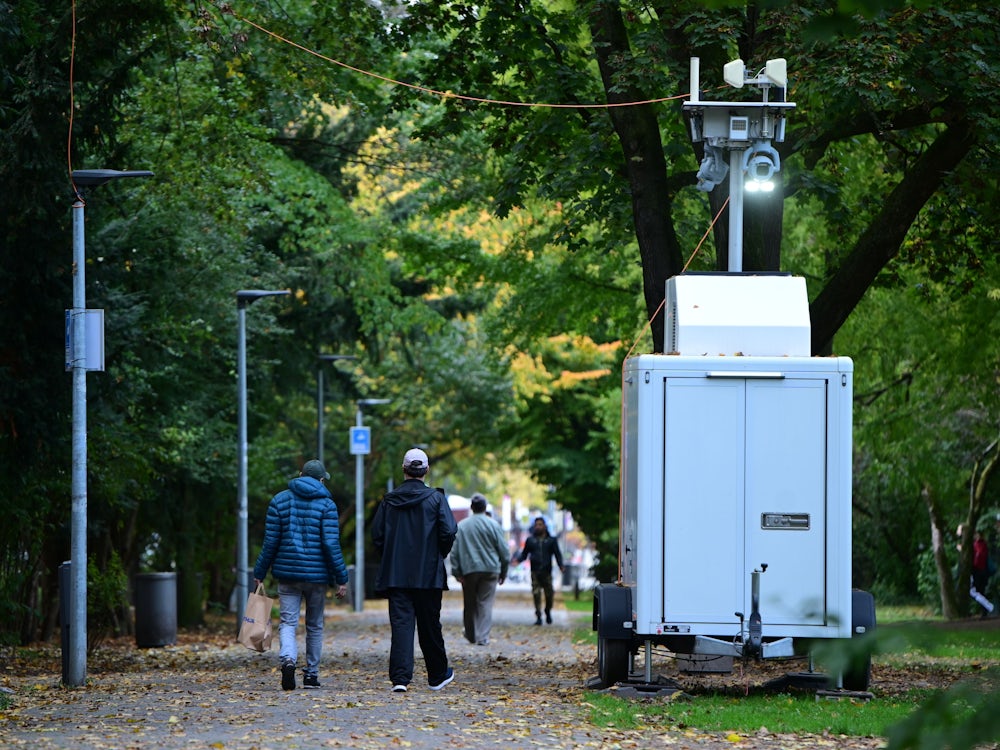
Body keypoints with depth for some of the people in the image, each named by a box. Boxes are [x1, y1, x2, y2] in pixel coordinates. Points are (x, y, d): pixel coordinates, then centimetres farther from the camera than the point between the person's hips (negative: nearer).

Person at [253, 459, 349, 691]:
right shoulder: (326, 504, -3)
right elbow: (331, 544, -9)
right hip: (317, 575, -1)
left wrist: (259, 573, 9)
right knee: (315, 626, 13)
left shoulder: (279, 500, 3)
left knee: (288, 622, -1)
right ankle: (311, 674, 16)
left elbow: (270, 542, 2)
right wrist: (341, 578, -5)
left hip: (287, 573, 1)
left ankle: (288, 660, -28)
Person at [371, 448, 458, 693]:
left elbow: (377, 535, 3)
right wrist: (440, 555, 8)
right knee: (429, 626, 11)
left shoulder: (389, 500, 3)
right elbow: (449, 532, -10)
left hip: (395, 574, 1)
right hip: (428, 574, -1)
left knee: (401, 624, -3)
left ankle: (400, 677, -17)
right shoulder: (435, 498, -4)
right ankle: (437, 676, 24)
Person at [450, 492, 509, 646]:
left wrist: (456, 571, 2)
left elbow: (455, 551, 1)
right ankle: (483, 637, -8)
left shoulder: (462, 525, 2)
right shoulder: (493, 525, -1)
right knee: (486, 603, 0)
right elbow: (504, 550, 1)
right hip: (490, 569, -1)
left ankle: (471, 635, 22)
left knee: (469, 604, 12)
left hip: (468, 570, 1)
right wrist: (503, 572, 10)